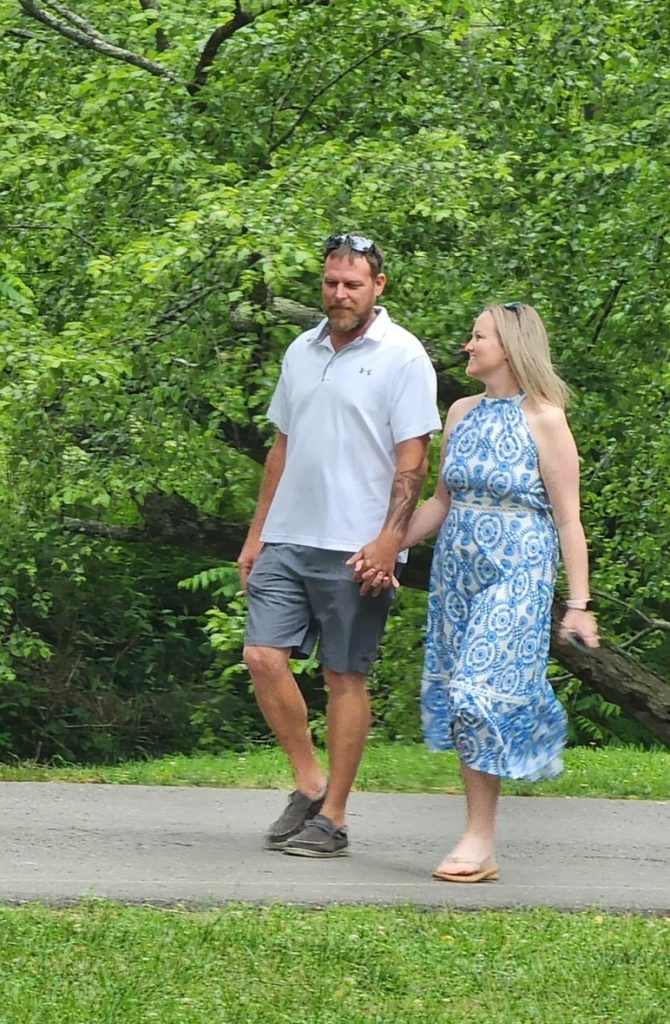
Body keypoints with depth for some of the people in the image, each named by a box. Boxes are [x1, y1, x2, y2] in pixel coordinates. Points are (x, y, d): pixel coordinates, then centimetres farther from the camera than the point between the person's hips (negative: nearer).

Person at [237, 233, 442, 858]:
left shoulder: (402, 357, -4)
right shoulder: (302, 352, 14)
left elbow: (412, 458, -8)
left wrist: (390, 538, -18)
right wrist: (256, 533, 16)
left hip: (355, 548, -6)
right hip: (287, 540, 6)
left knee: (344, 677, -1)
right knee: (263, 657, -4)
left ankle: (332, 816, 5)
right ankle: (309, 783, 12)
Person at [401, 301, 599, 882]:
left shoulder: (544, 420, -6)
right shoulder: (463, 413, 11)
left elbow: (568, 519, -7)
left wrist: (579, 603, -10)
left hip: (517, 576, -6)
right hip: (457, 569, 6)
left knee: (482, 689, -13)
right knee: (459, 694, 3)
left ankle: (481, 841, -8)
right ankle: (480, 833, 9)